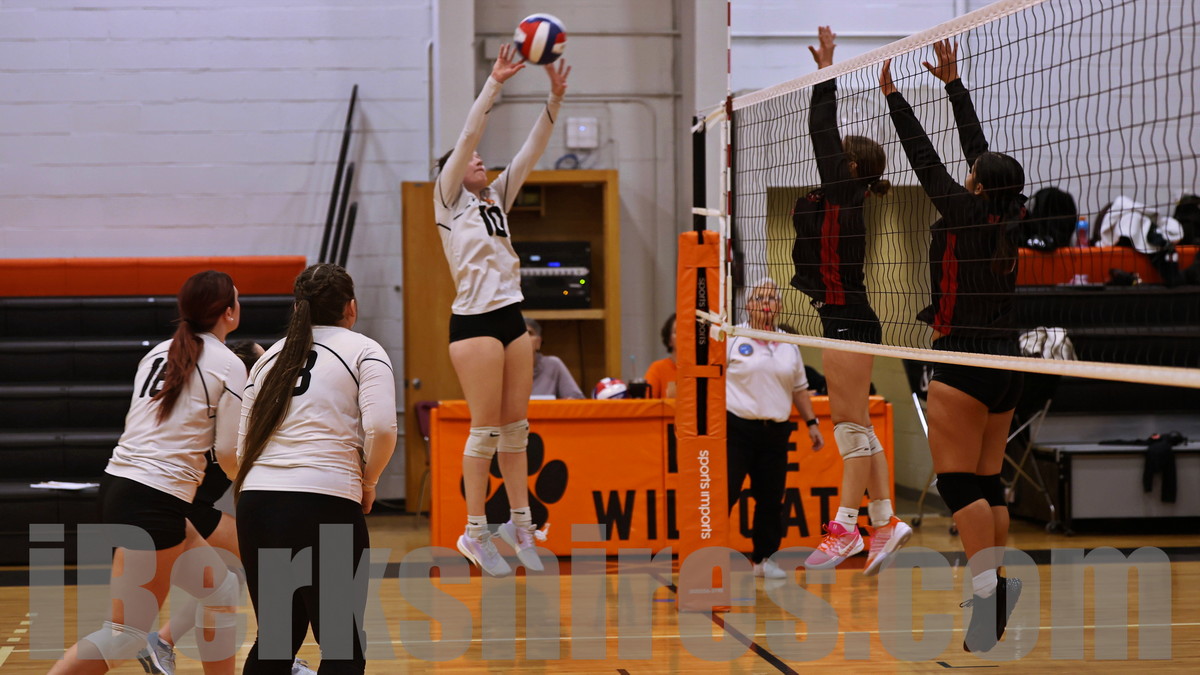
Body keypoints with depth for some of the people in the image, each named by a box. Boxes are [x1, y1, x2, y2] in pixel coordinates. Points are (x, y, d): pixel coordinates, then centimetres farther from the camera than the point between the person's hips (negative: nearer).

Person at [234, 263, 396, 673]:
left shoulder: (270, 357, 20)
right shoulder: (364, 351, 5)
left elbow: (243, 447, 16)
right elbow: (381, 428, -10)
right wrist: (367, 482, 6)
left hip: (256, 501, 6)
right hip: (325, 504, -5)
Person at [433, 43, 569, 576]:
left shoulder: (497, 198, 17)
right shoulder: (449, 200, 1)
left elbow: (532, 150, 12)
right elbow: (468, 136, -9)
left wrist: (555, 98, 2)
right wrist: (495, 81, -11)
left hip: (512, 319, 7)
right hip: (475, 322, -7)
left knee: (516, 427, 8)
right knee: (486, 430, -5)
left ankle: (520, 524, 14)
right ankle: (474, 533, 1)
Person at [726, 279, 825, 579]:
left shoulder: (788, 344, 13)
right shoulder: (732, 338, -1)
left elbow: (799, 387, 21)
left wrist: (811, 423, 17)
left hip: (775, 431, 5)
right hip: (737, 428, -4)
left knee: (771, 498, 6)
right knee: (724, 493, -10)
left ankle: (764, 558, 19)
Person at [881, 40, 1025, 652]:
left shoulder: (964, 213, -11)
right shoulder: (1007, 218, 6)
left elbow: (924, 157, -5)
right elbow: (978, 146, 14)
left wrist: (893, 95, 2)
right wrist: (953, 83, 20)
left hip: (963, 366, -7)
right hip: (1006, 365, 7)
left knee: (958, 481, -9)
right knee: (987, 482, 11)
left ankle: (987, 586, -21)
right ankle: (998, 590, 11)